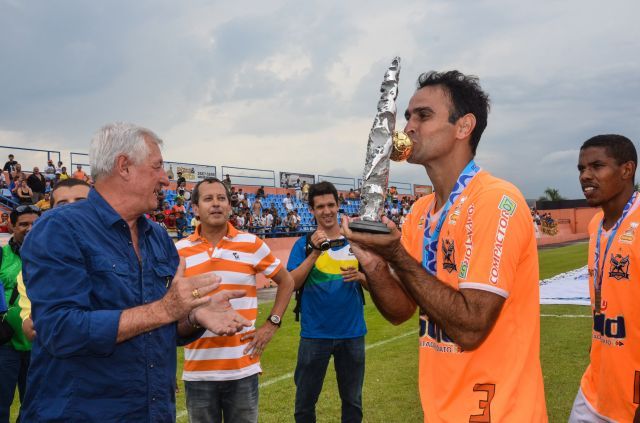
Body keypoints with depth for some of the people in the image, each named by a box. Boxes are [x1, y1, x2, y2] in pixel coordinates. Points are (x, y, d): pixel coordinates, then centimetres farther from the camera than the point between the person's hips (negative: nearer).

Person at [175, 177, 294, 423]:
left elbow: (286, 282, 10)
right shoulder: (180, 251, 1)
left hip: (243, 369, 0)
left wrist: (271, 324, 3)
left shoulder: (252, 244, -1)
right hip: (198, 371, 1)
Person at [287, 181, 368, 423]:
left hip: (352, 332, 2)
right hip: (315, 333, -1)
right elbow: (292, 283, -15)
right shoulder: (304, 244, -3)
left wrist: (360, 276, -16)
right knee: (305, 401, 10)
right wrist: (315, 252, -24)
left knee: (353, 400, 15)